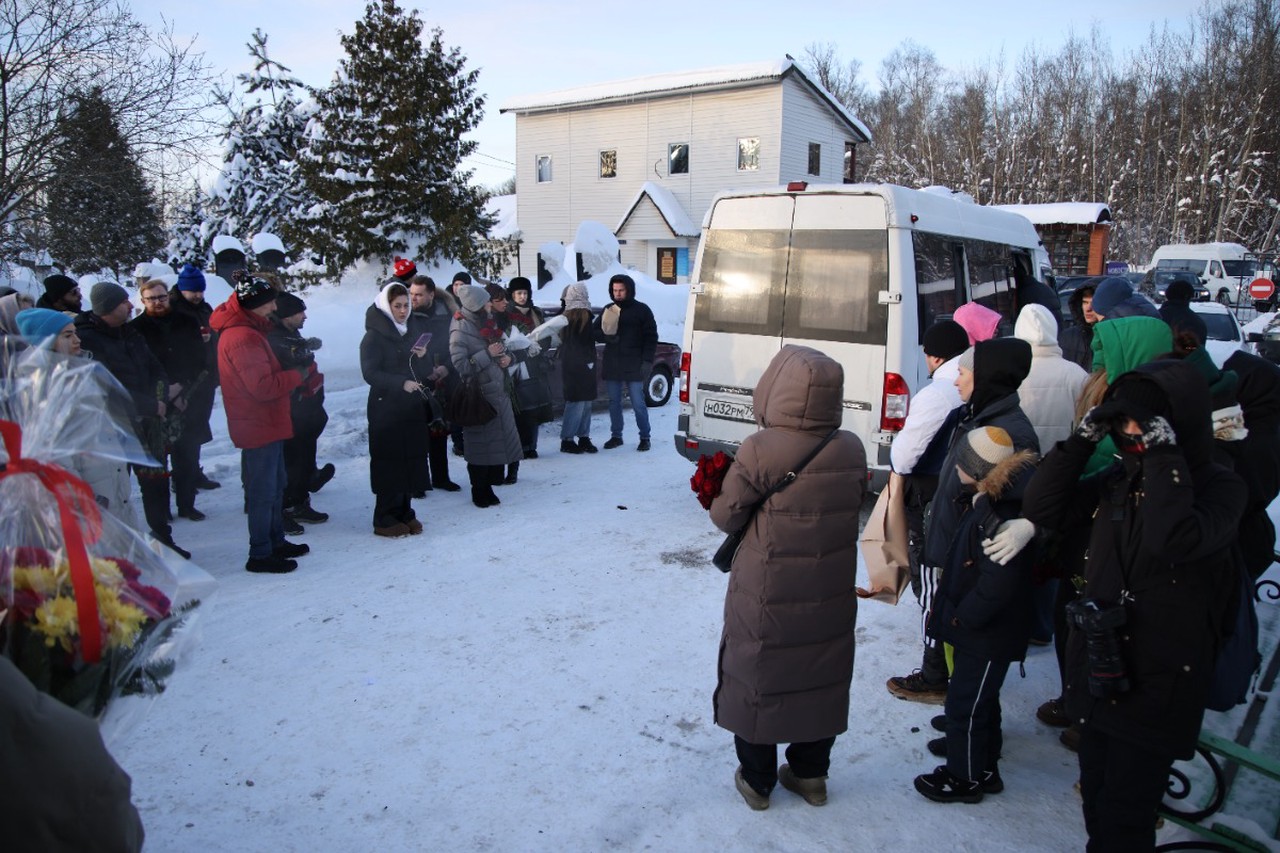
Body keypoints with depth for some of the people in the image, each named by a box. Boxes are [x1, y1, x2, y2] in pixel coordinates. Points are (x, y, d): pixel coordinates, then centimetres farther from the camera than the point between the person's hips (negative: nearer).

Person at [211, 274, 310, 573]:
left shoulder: (249, 330, 12)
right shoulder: (243, 338, -21)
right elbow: (263, 386, -26)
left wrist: (295, 375, -1)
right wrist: (299, 374, -15)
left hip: (267, 423, 11)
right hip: (259, 426, -11)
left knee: (276, 485, 20)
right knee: (264, 491, -1)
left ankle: (276, 542, 32)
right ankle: (260, 554, 9)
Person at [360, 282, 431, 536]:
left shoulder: (416, 327, 11)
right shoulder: (375, 336, -4)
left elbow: (426, 372, 11)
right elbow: (370, 373, -13)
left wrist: (422, 357, -9)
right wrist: (401, 383, -23)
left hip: (413, 407, 5)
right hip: (386, 408, -5)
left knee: (412, 460, 4)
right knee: (389, 463, -4)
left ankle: (405, 513, 16)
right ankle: (385, 520, 3)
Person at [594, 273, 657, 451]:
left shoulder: (641, 310, 1)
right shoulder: (608, 311, 11)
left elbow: (651, 337, -1)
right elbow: (595, 331, 13)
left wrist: (647, 361, -9)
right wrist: (606, 336, -10)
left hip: (634, 366, -4)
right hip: (612, 365, 4)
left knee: (638, 403, -3)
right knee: (614, 402, 10)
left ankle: (645, 437, 9)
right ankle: (616, 436, 21)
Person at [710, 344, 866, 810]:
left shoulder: (759, 451, -22)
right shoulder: (852, 450, -6)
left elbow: (726, 516, -13)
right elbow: (853, 506, 8)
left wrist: (716, 493, 6)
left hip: (766, 600, -4)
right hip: (829, 598, 4)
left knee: (756, 681, 14)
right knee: (819, 681, 20)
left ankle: (756, 780, 27)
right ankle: (810, 774, 35)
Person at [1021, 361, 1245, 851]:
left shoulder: (1219, 489, -12)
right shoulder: (1120, 477, 3)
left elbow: (1173, 540, -33)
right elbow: (1041, 509, -2)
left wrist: (1163, 452, -28)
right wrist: (1082, 439, -8)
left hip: (1158, 686, -5)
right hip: (1098, 669, 6)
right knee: (1096, 798, 21)